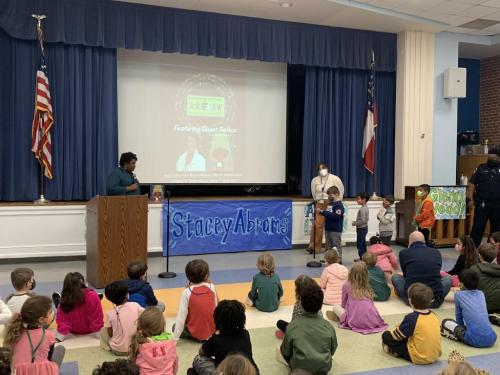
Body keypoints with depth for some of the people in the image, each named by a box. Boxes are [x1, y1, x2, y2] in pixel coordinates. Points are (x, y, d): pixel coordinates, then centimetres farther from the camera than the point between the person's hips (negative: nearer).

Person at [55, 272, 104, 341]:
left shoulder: (65, 301, -26)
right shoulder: (93, 297, -34)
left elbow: (62, 322, -18)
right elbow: (97, 319, -26)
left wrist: (58, 338, -7)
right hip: (89, 330, -2)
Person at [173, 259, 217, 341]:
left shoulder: (187, 292, -17)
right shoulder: (212, 287, -10)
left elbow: (181, 317, -17)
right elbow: (215, 307, -1)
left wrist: (175, 338, -11)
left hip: (195, 332, -5)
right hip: (212, 330, 5)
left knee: (175, 327, 21)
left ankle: (197, 337, 7)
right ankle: (209, 336, 16)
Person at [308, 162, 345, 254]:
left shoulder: (334, 179, -4)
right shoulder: (315, 180, 5)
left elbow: (341, 190, 7)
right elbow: (313, 192, 21)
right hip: (320, 204, 2)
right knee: (317, 225, -8)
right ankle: (313, 246, -5)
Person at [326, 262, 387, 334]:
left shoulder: (347, 285, 8)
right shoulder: (368, 288, 17)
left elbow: (343, 304, 18)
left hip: (355, 321, -2)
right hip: (373, 321, 2)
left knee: (335, 307, 18)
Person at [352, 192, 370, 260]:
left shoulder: (362, 209, -21)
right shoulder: (366, 208, 10)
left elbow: (362, 220, -26)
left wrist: (355, 223, -14)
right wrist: (356, 223, 15)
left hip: (361, 229, -11)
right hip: (364, 228, 11)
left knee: (359, 244, -5)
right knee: (363, 244, 17)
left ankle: (362, 258, -2)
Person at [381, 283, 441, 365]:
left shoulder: (411, 318, -19)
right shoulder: (433, 315, 0)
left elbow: (396, 336, -8)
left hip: (419, 358, -7)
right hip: (436, 355, 7)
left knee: (386, 335, -2)